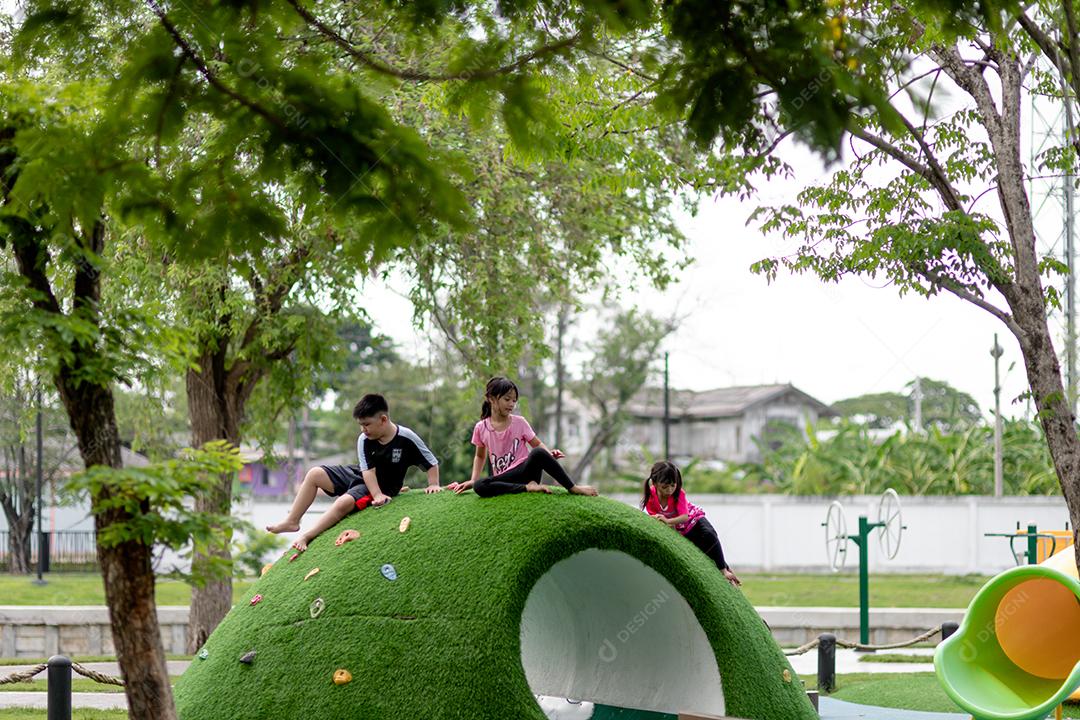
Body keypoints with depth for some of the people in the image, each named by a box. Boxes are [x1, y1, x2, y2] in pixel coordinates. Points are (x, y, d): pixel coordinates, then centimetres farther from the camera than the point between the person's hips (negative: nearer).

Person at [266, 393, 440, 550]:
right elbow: (367, 469, -17)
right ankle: (292, 521, 4)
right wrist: (377, 495, -28)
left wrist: (433, 485, -18)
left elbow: (432, 462, -13)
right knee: (315, 474, -1)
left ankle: (306, 537, -24)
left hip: (384, 486, -6)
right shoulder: (364, 440, -12)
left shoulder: (406, 438, -22)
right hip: (360, 476, 6)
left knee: (344, 502, -32)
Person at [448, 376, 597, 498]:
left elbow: (537, 444, 8)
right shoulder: (481, 428, 6)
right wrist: (473, 480, 6)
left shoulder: (519, 422, 4)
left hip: (525, 470, 0)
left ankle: (572, 488, -24)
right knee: (479, 486, -34)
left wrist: (549, 454, -14)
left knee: (539, 453, -35)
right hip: (505, 478, 1)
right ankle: (527, 487, -31)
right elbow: (480, 456, 20)